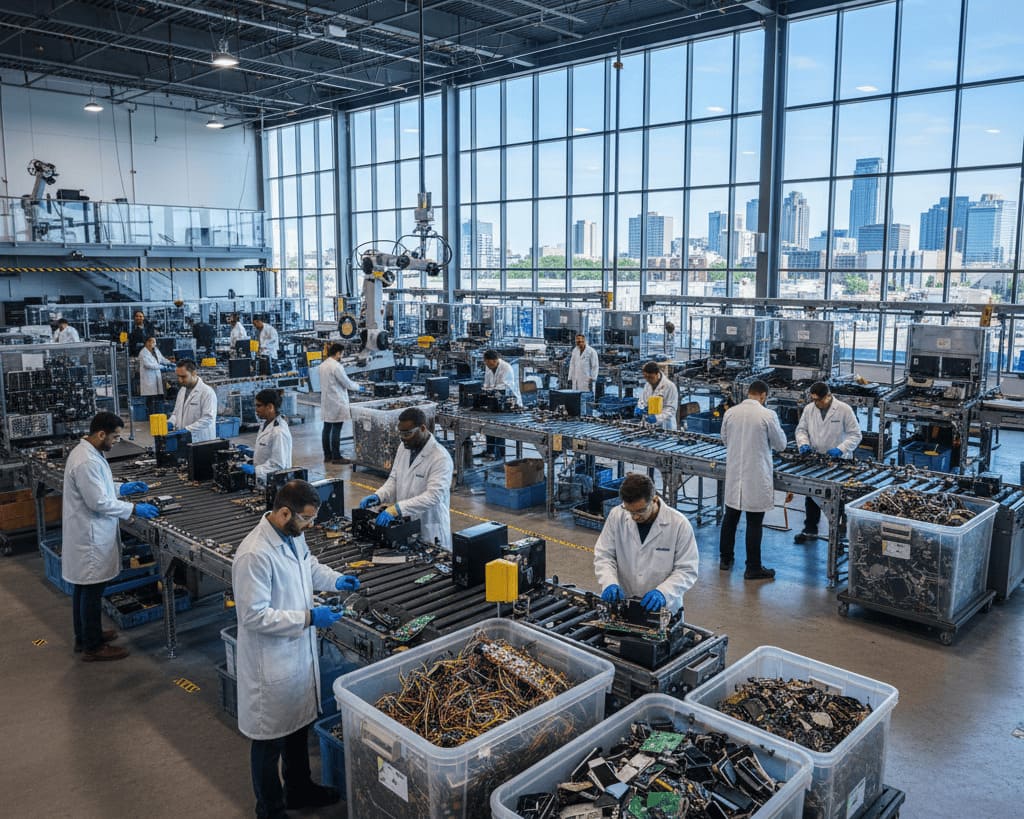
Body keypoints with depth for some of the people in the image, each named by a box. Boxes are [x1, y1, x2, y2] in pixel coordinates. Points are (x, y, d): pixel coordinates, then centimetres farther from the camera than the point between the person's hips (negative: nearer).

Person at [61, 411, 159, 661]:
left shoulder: (86, 452, 6)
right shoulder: (86, 462, -26)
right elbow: (99, 502, -25)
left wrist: (122, 488, 11)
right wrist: (134, 509, -19)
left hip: (86, 533, 11)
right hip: (90, 537, -11)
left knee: (84, 588, 20)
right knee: (92, 592, 1)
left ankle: (84, 637, 33)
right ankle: (93, 647, 13)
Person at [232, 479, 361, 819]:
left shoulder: (293, 535, -3)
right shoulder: (254, 555, -29)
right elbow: (254, 615, -28)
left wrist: (335, 580, 0)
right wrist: (309, 619, -26)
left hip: (300, 651, 9)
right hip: (271, 661, -9)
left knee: (300, 724, 25)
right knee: (270, 739, 12)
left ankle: (299, 789, 46)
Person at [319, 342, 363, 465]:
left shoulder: (322, 365, 10)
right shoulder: (336, 366, -17)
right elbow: (346, 383, -13)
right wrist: (358, 387, 4)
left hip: (326, 402, 9)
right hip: (337, 403, -9)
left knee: (327, 428, 11)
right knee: (336, 429, -5)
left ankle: (327, 455, 16)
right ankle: (336, 457, -3)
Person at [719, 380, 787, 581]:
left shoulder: (730, 413, -3)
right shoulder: (768, 415, -15)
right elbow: (780, 445, -4)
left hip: (733, 475, 4)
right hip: (756, 478, -4)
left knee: (730, 517, 17)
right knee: (754, 523, 4)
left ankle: (725, 559, 28)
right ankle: (753, 568, 11)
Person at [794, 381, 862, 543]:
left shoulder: (844, 409, -12)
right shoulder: (809, 409, 0)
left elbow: (856, 434, -10)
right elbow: (801, 429, 10)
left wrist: (841, 449, -22)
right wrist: (804, 443, -10)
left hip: (838, 462, -4)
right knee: (811, 496, 12)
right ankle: (810, 530, 26)